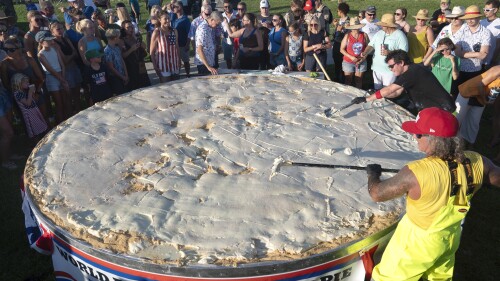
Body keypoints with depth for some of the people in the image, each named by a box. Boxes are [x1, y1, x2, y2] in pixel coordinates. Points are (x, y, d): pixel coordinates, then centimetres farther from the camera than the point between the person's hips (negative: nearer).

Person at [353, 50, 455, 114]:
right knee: (398, 104, 5)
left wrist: (366, 99, -23)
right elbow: (396, 93, 7)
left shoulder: (413, 72, -22)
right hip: (425, 105, 9)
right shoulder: (409, 71, 8)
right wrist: (375, 94, -4)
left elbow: (389, 90, -25)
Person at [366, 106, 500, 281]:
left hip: (417, 243, -6)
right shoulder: (476, 162, -19)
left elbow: (376, 194, -24)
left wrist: (373, 173, -3)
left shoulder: (417, 173, -35)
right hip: (451, 239, 6)